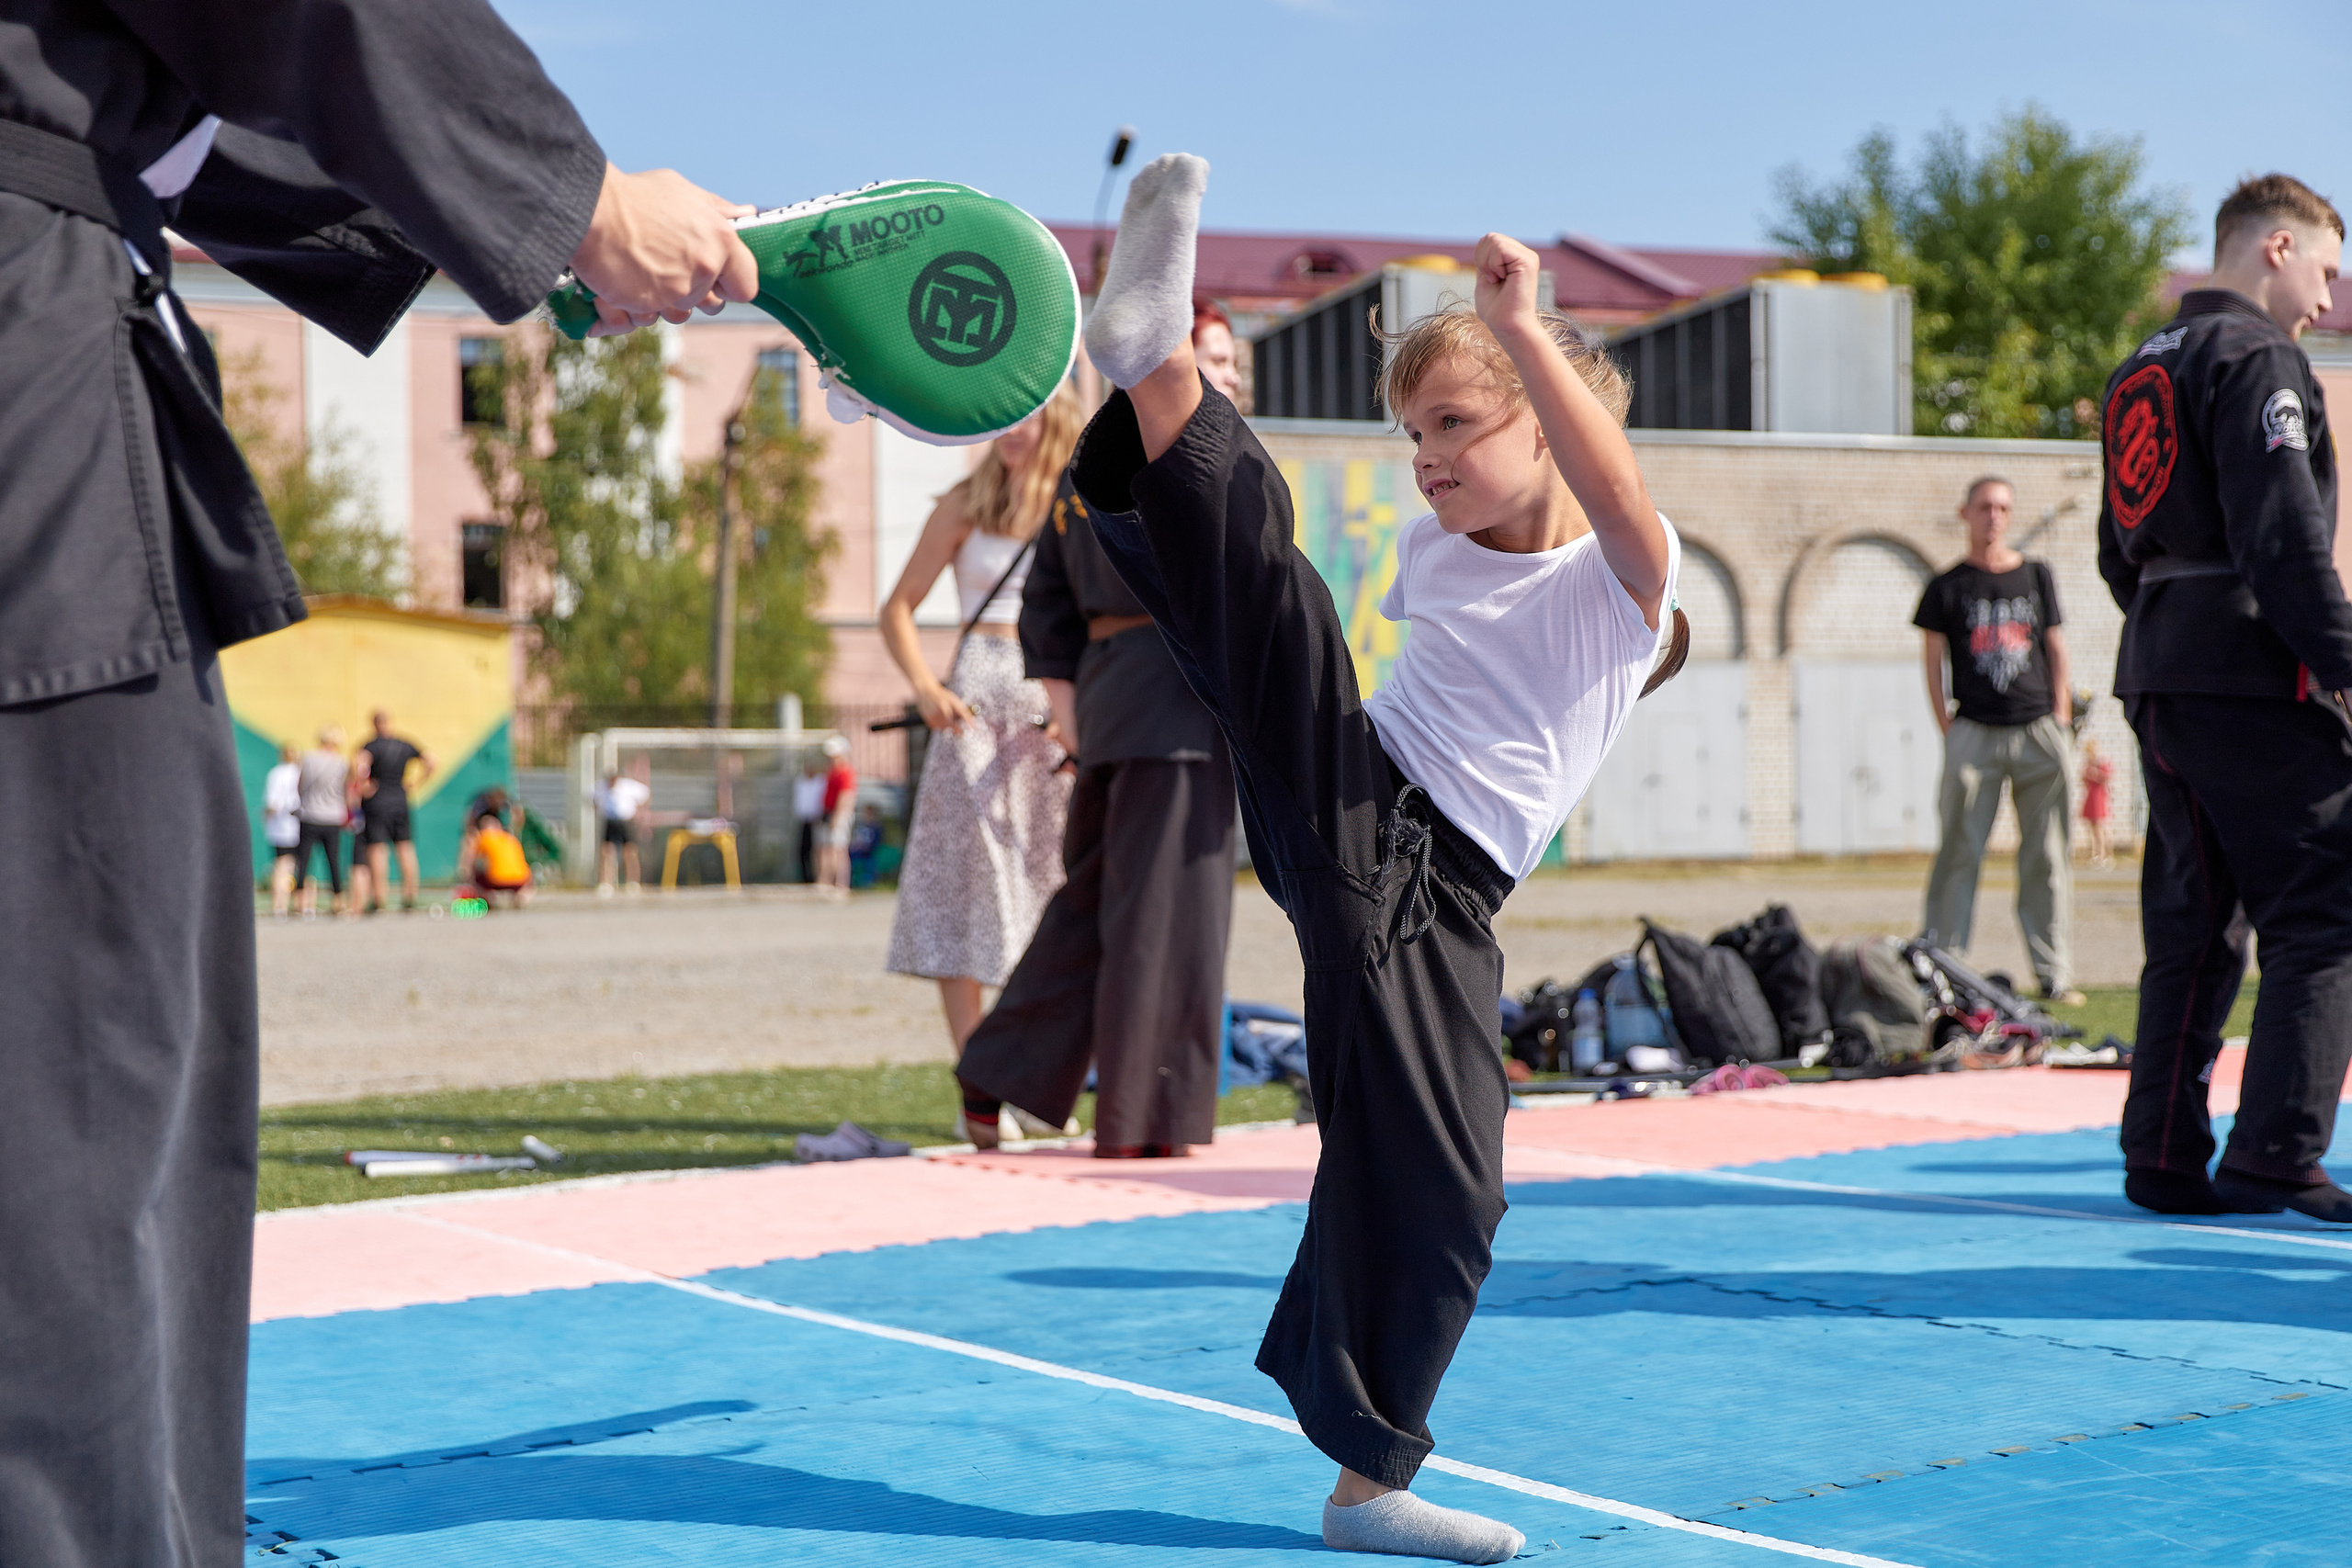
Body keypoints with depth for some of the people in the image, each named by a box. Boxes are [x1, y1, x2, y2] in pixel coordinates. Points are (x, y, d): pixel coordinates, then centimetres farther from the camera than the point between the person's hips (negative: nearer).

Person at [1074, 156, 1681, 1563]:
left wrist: (1523, 324, -36)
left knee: (1438, 1187, -2)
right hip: (1340, 812, 2)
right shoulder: (1433, 555, 14)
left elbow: (1615, 488, -26)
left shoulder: (1627, 580, -2)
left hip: (1435, 900, -2)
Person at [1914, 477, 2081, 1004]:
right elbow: (1932, 665, 5)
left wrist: (2060, 725, 5)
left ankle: (2055, 975, 6)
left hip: (2040, 733, 2)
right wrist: (1950, 733, -4)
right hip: (1974, 735, -2)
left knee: (2049, 857, 2)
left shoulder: (2037, 577, 14)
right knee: (1959, 854, -4)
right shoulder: (1947, 588, 6)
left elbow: (2057, 653, 14)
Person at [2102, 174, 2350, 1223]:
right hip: (2251, 681, -9)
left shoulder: (2139, 373, 19)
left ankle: (2164, 1157, 12)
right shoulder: (2257, 359, -8)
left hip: (2159, 681, 9)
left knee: (2192, 927, 12)